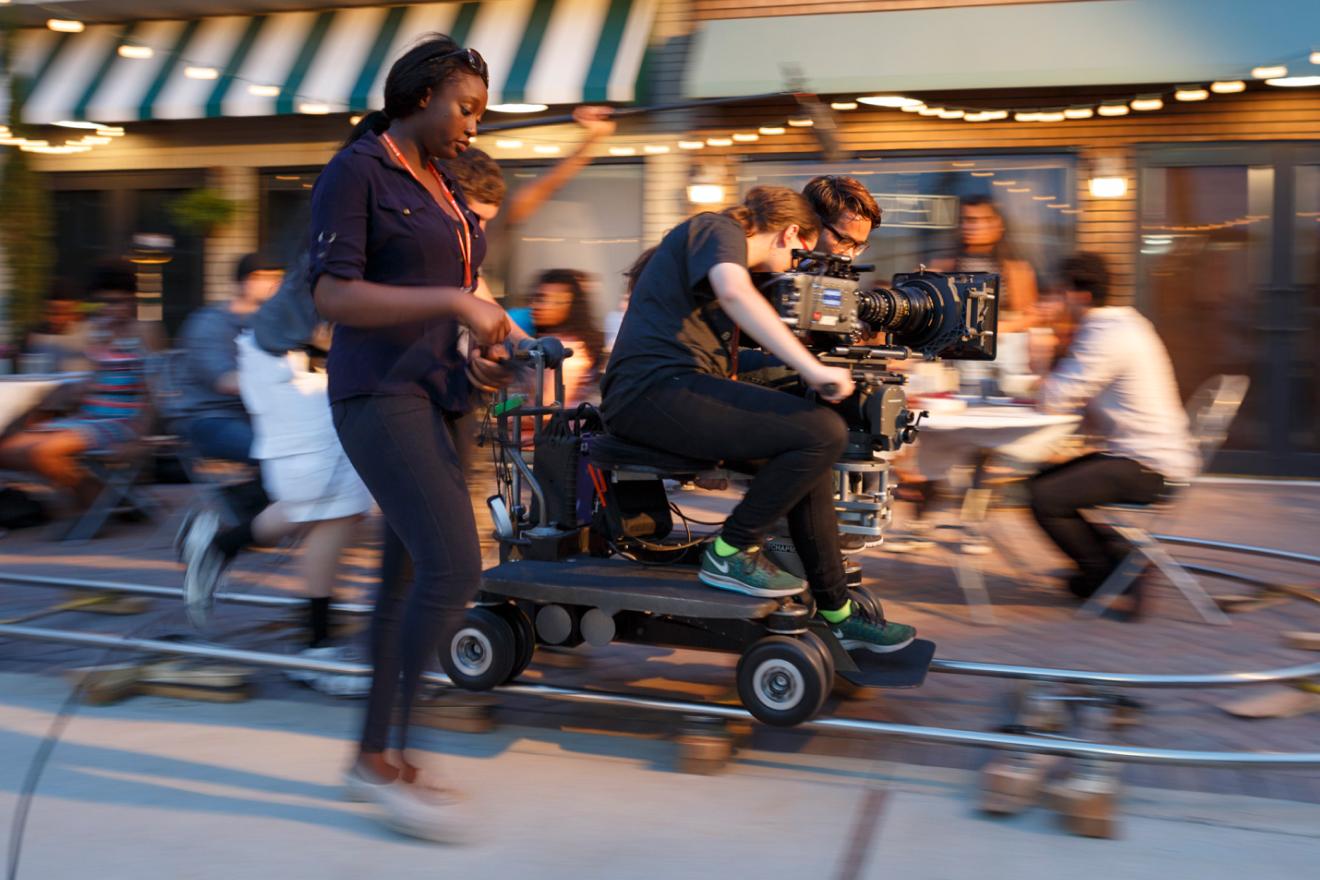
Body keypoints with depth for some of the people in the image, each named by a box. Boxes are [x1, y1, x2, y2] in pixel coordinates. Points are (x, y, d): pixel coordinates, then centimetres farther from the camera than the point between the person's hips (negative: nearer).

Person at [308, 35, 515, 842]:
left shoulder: (443, 186, 17)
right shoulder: (357, 171, -7)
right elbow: (334, 296, -15)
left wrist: (476, 355, 5)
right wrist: (455, 301, -20)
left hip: (437, 397, 8)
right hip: (381, 395, -8)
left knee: (415, 570, 9)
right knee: (454, 569, -17)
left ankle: (376, 753, 19)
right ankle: (387, 756, -5)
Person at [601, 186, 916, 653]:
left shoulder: (719, 239, 29)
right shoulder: (719, 229, -2)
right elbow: (734, 292, -25)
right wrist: (811, 368, -26)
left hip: (677, 389, 11)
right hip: (656, 390, -11)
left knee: (811, 451, 10)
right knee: (823, 432, -20)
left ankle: (835, 611, 14)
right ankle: (730, 553, -7)